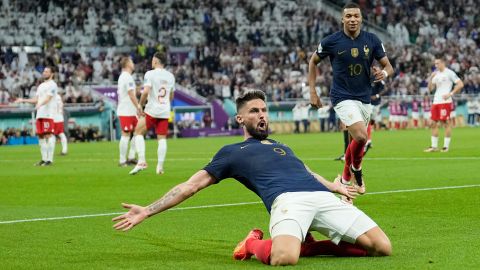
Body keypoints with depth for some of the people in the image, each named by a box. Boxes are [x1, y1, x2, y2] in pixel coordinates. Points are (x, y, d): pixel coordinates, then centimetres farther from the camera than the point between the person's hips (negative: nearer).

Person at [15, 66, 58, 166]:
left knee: (48, 135, -11)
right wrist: (23, 100, 19)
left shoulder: (52, 85, -4)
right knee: (41, 136, 7)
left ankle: (50, 159, -12)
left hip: (48, 114, -8)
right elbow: (36, 100, 26)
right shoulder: (41, 86, 23)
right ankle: (44, 159, 11)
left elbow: (48, 98, -18)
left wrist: (40, 104, -34)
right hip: (39, 115, 8)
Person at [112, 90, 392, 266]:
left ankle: (309, 245, 6)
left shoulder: (281, 147, 37)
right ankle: (255, 244, -3)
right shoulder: (232, 152, 22)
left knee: (382, 248, -10)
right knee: (284, 259, -40)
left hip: (323, 197, 6)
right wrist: (148, 210, 10)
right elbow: (191, 185, 18)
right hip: (288, 199, -6)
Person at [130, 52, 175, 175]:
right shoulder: (170, 76, 10)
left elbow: (146, 91, -20)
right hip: (165, 112, 5)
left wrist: (140, 104, -7)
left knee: (138, 132, 8)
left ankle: (141, 161, -5)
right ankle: (160, 167, 2)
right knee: (162, 138, 7)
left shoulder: (150, 74, -9)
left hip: (152, 110, -5)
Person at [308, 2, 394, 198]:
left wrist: (384, 73, -23)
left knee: (358, 140, 14)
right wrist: (312, 91, 1)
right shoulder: (331, 41, -9)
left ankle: (346, 177, 39)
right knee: (361, 137, -22)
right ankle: (356, 168, 8)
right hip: (343, 97, -4)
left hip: (365, 98, 4)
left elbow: (388, 66, 2)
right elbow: (313, 61, 6)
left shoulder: (372, 40, -3)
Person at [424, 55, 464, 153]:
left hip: (445, 101, -7)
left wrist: (451, 93, -14)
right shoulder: (436, 74, 16)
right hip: (436, 101, 7)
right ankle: (434, 146, 8)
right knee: (433, 123, 4)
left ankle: (446, 146, -1)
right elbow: (430, 89, 14)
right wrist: (431, 78, -1)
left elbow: (460, 84, -9)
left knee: (446, 123, -5)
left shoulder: (449, 73, -4)